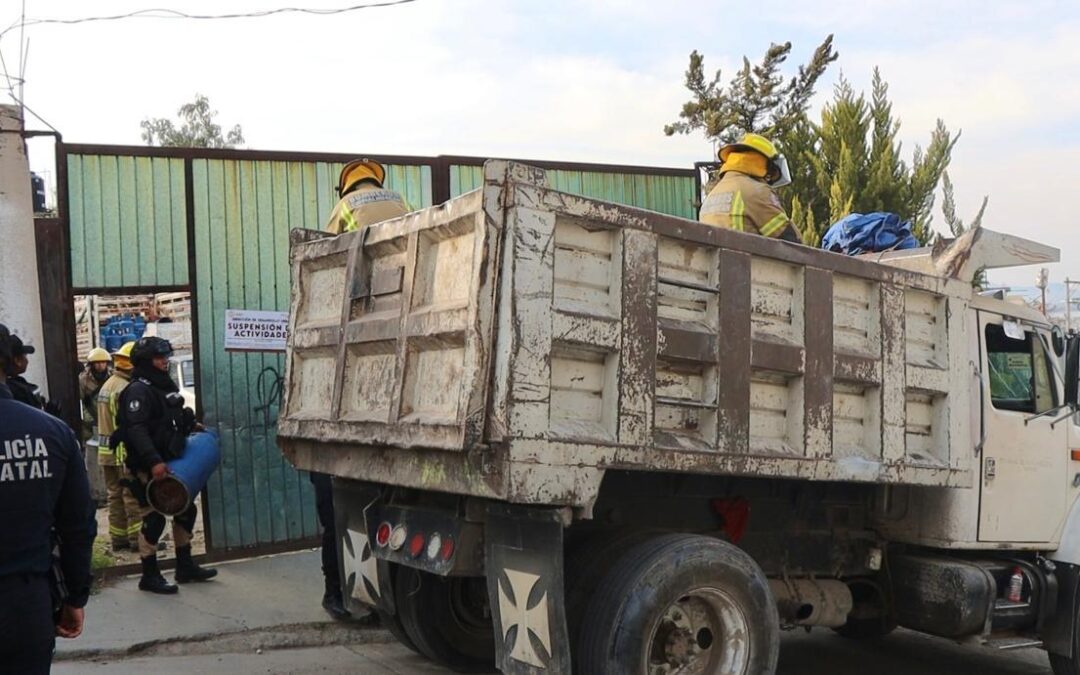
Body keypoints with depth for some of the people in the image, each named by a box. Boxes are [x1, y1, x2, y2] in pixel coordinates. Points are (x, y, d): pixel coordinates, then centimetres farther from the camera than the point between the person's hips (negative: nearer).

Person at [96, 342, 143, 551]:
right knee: (134, 496, -3)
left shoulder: (107, 385, 14)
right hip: (125, 451, -10)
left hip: (106, 452, 10)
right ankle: (137, 538, 0)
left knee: (115, 495, 13)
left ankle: (118, 537, 19)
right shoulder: (125, 389, -18)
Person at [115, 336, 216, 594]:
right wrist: (154, 461, -34)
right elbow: (136, 430, -27)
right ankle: (150, 576, 5)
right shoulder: (138, 390, -15)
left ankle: (185, 566, 27)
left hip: (169, 463, 10)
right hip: (147, 469, -10)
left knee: (186, 511, 15)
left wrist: (190, 425, 17)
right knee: (153, 519, -5)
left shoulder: (166, 385, 15)